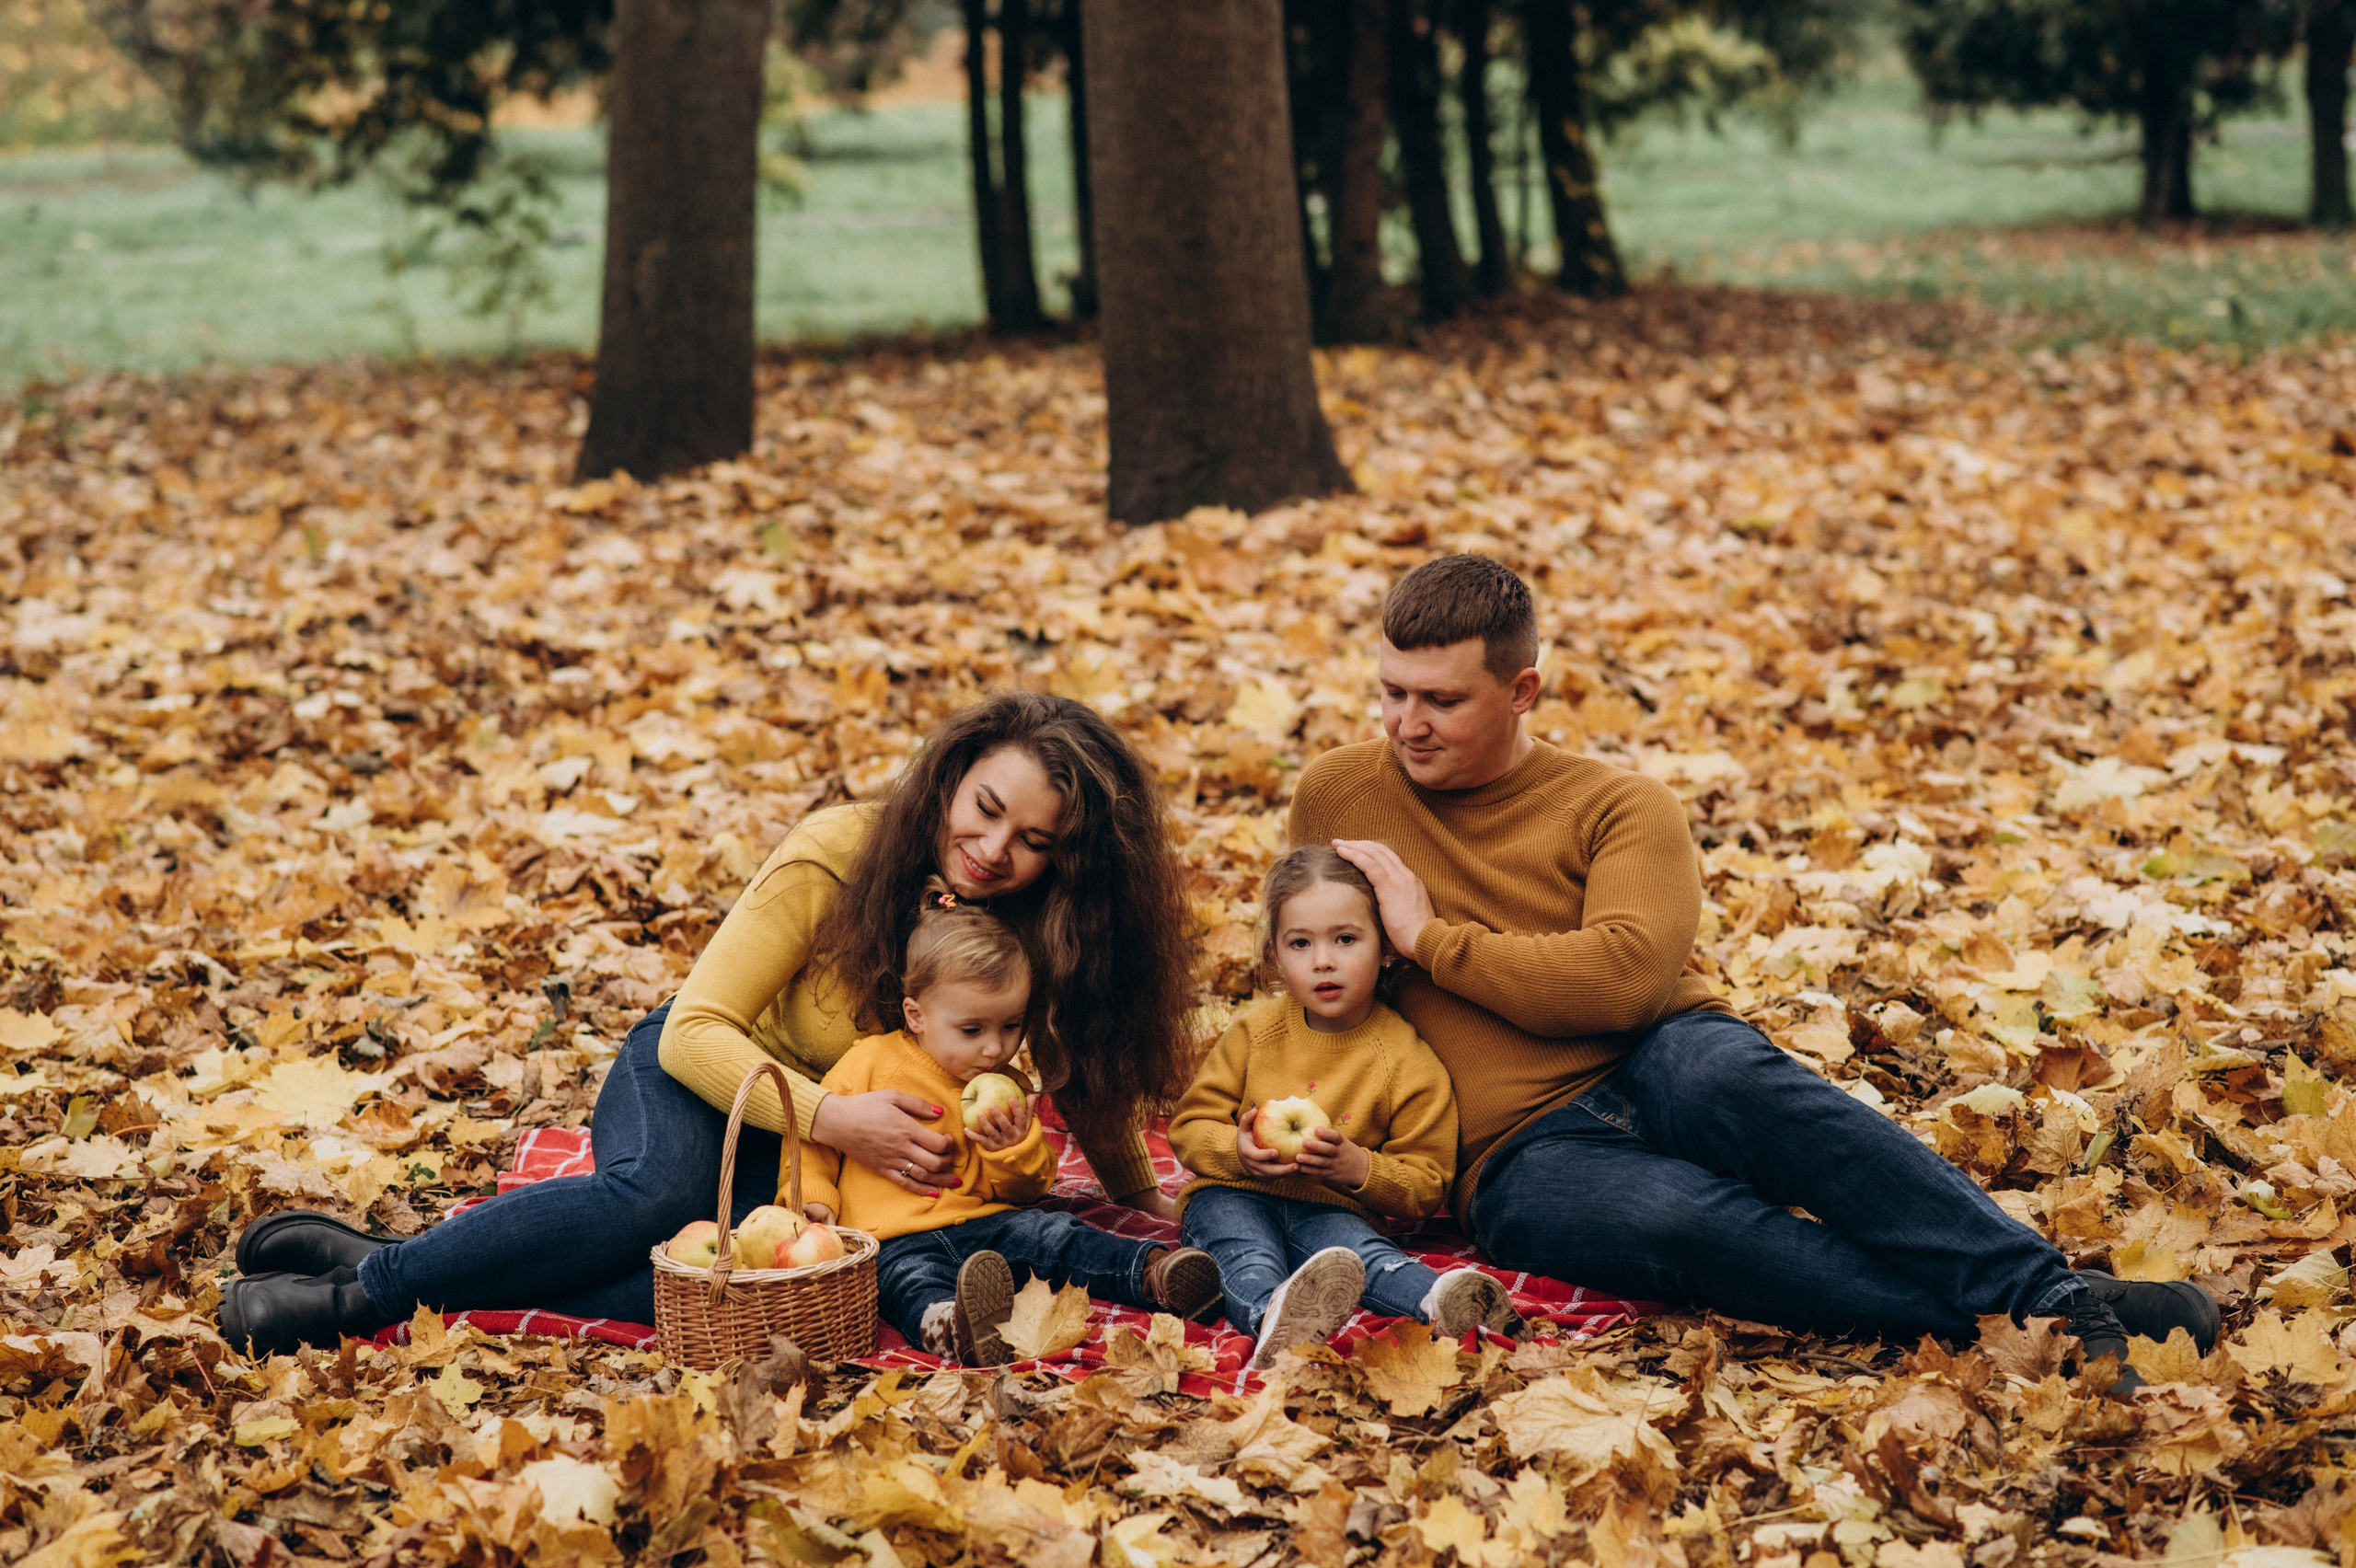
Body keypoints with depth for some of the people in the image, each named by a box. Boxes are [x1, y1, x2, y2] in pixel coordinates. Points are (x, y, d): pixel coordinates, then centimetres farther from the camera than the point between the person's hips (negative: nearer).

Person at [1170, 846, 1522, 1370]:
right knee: (1247, 1256, -35)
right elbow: (1189, 1125, 9)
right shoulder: (1255, 1031, 6)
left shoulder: (1407, 1062, 0)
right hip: (1234, 1196, 1)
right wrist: (1236, 1150, -16)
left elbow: (1425, 1186, 2)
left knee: (1357, 1246, -35)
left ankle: (1440, 1301, -65)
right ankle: (1272, 1314, -69)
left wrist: (1359, 1169, -19)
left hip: (1333, 1207, 0)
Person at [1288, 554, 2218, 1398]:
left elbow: (1622, 976, -13)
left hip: (1662, 1063, 1)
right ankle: (2009, 1327, -43)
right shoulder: (1334, 797, 14)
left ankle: (2049, 1292, -42)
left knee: (1733, 1081, -38)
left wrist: (1430, 938, -8)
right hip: (1523, 1155, 0)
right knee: (1682, 1217, -36)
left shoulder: (1619, 806, 6)